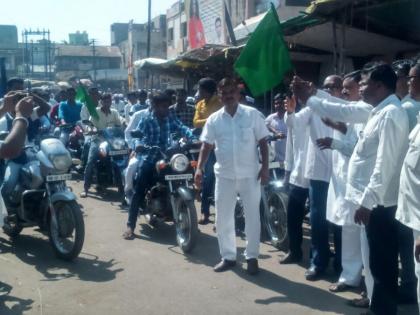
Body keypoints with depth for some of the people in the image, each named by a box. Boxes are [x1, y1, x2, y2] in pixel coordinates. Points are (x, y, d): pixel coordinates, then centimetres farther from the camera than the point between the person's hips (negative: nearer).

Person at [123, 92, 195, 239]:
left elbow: (181, 128, -5)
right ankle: (130, 225, -8)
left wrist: (192, 137, -24)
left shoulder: (170, 118, 6)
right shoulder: (146, 119, -5)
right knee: (139, 192, -9)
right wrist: (138, 144, -36)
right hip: (150, 159, -4)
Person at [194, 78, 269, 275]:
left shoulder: (253, 115, -2)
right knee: (223, 219, 8)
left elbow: (263, 142, 0)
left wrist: (265, 168, -7)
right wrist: (199, 168, -8)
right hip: (224, 176, 2)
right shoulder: (214, 119, 4)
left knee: (252, 217, 6)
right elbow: (207, 146, 5)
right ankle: (228, 256, 22)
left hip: (250, 175, -2)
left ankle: (252, 257, 19)